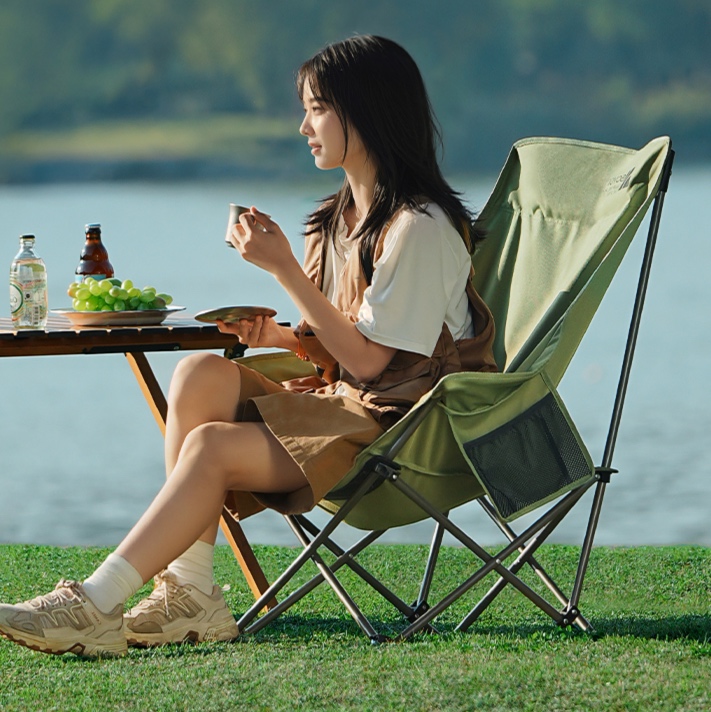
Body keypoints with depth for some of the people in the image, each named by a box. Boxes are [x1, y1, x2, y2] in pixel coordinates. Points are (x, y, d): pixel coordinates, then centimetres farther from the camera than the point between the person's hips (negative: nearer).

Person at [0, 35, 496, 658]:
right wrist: (279, 336, -6)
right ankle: (191, 594, -20)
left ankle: (94, 605, -22)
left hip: (400, 427, -8)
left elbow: (368, 360, -18)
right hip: (340, 403, 8)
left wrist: (285, 269, -17)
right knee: (202, 374, -16)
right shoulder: (342, 217, 15)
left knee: (212, 446, -24)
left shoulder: (421, 227, -13)